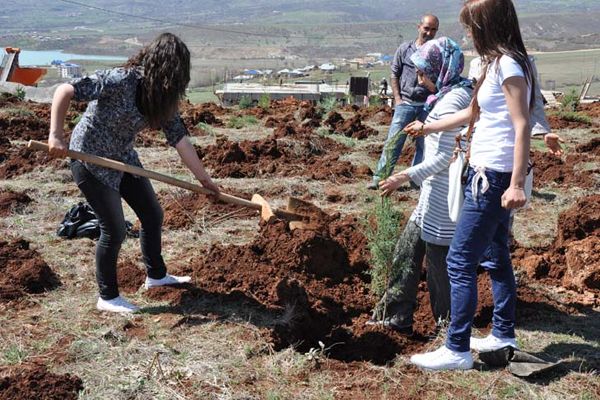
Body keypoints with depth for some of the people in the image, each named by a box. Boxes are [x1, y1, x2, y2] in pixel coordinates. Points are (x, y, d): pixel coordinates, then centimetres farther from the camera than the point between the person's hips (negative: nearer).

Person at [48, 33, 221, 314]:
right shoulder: (120, 81, -27)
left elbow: (179, 138, 0)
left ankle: (156, 275, 35)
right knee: (114, 229, -4)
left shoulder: (161, 97, -3)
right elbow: (65, 91, -28)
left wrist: (203, 178, 1)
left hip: (123, 159, 8)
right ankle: (107, 297, 16)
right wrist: (56, 136, -34)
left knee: (153, 215, 14)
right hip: (90, 160, -8)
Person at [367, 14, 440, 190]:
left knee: (424, 144, 6)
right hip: (406, 103, -1)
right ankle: (379, 178, -2)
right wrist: (397, 98, 0)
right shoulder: (405, 49, 2)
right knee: (393, 141, -4)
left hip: (427, 105, 1)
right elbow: (394, 74, 8)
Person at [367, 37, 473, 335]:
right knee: (407, 251, 16)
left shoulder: (452, 100, -18)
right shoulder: (457, 95, 12)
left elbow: (443, 157, -21)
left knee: (439, 258, 2)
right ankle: (396, 317, 27)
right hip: (435, 193, 11)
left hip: (442, 195, -11)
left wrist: (406, 176, -19)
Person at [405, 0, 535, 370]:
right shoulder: (499, 63, 15)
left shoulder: (508, 65, -15)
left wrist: (517, 184, -26)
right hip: (490, 174, 10)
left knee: (460, 261, -7)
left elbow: (522, 127, -21)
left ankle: (457, 350, -2)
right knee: (495, 257, 17)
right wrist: (428, 128, 36)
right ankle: (504, 334, 29)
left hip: (494, 176, -10)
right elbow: (473, 113, 26)